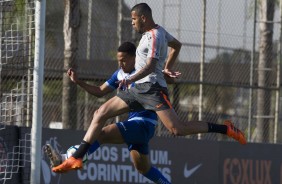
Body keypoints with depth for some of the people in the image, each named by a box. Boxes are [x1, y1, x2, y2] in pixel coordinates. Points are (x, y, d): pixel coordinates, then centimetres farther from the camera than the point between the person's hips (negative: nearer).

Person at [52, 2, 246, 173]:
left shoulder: (154, 36, -14)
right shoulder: (159, 31, 15)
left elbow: (150, 67, -25)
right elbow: (177, 45, 32)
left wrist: (130, 79, -37)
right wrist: (167, 67, 34)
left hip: (152, 88, -10)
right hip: (138, 89, 10)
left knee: (177, 129, -21)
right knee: (100, 114, 3)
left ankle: (225, 129, -9)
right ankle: (77, 158, 1)